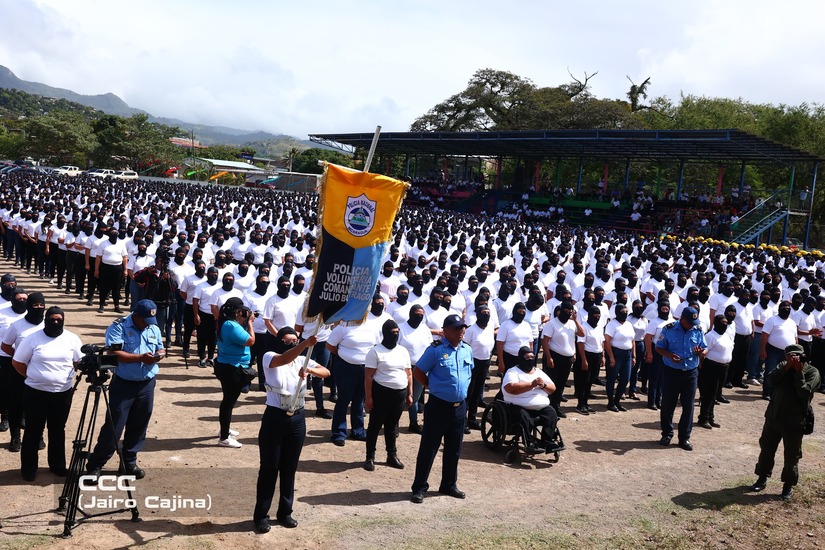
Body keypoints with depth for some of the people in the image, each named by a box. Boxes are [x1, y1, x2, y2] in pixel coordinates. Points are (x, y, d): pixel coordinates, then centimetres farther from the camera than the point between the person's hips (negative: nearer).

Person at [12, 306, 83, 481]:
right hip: (36, 393, -2)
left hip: (63, 393, 2)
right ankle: (29, 467, 19)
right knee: (33, 431, 7)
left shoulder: (72, 338, 0)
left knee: (58, 430, 14)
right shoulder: (32, 338, -6)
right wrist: (33, 377, 1)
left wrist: (68, 376, 2)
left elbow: (80, 361, 9)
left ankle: (58, 465, 26)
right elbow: (17, 363, 1)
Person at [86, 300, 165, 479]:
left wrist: (159, 354, -6)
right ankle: (95, 464, 8)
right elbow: (114, 353, -20)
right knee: (113, 426, -4)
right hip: (123, 384, -5)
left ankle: (129, 462, 25)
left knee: (138, 426, 11)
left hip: (147, 384, 5)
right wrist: (140, 358, -24)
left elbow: (161, 349, 17)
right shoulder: (118, 327, -9)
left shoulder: (154, 329, 10)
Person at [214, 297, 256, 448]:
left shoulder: (228, 323, 8)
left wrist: (247, 322, 5)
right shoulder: (232, 326, -24)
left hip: (226, 367, 11)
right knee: (229, 401, -2)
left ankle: (225, 430, 40)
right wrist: (249, 322, -12)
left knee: (229, 400, 24)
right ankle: (224, 438, 5)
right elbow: (251, 341, -23)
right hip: (232, 369, -11)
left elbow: (240, 337, 15)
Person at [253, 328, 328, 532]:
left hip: (297, 420, 4)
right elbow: (284, 359, -31)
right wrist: (306, 343, -46)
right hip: (274, 418, -4)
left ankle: (285, 512, 28)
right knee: (269, 468, 5)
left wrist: (309, 370, -25)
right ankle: (261, 515, 17)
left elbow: (326, 372, -5)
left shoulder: (302, 361, 5)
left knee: (290, 469, 14)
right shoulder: (269, 357, -8)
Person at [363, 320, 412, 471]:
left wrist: (409, 394, 9)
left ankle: (392, 456, 26)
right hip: (381, 393, -5)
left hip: (400, 393, 5)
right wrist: (368, 397, -14)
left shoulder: (403, 351, 9)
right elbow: (368, 376, -10)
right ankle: (370, 457, 14)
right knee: (375, 425, 5)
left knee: (392, 426, 16)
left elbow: (409, 373, 13)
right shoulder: (376, 351, -8)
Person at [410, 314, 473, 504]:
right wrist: (434, 387, -3)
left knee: (454, 449, 16)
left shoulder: (467, 350, 6)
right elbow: (418, 372, -7)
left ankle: (449, 485, 30)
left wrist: (462, 390, 12)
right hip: (438, 406, -6)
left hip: (460, 406, 6)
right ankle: (419, 488, 10)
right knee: (428, 448, 1)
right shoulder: (436, 350, -13)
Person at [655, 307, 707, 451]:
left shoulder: (698, 331, -1)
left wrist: (701, 352, -20)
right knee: (668, 405, 7)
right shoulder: (669, 329, -9)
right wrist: (669, 355, -22)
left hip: (691, 373, 2)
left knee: (688, 406, 6)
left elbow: (705, 349, 4)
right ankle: (667, 434, 24)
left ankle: (684, 437, 17)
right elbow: (659, 347, -3)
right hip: (671, 372, -2)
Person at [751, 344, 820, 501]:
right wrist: (787, 367, -21)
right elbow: (771, 379, -12)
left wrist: (799, 372, -22)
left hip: (794, 422, -4)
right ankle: (762, 478, 30)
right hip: (773, 416, 4)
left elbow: (804, 392, -21)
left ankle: (788, 485, 22)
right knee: (766, 448, 14)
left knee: (791, 456, 6)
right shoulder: (784, 366, 3)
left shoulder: (812, 372, -9)